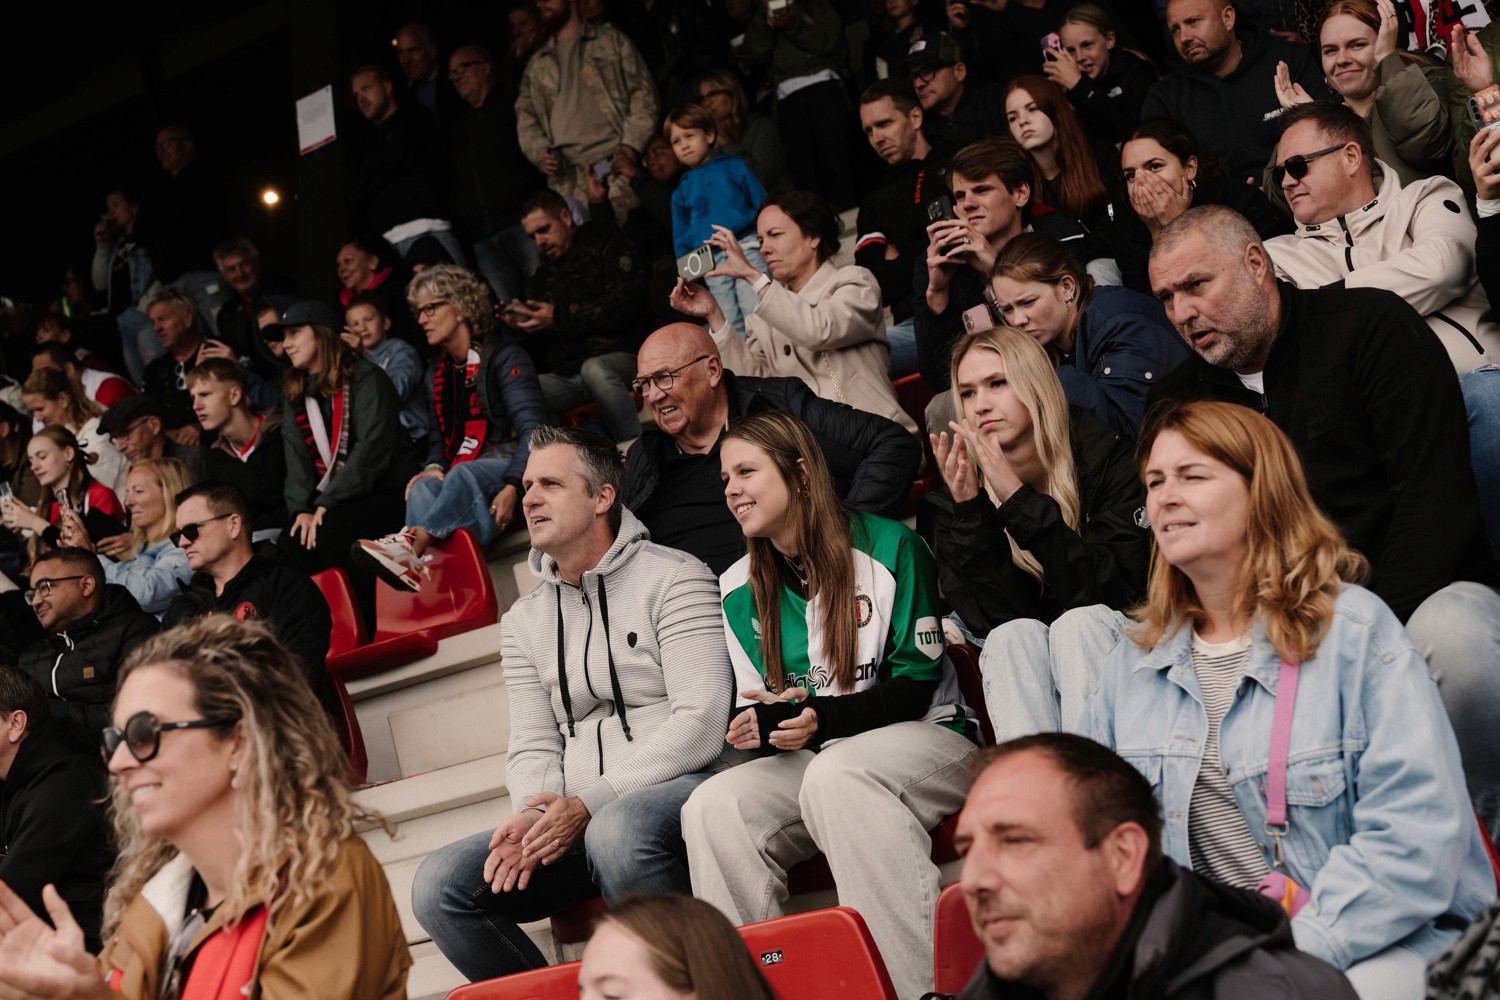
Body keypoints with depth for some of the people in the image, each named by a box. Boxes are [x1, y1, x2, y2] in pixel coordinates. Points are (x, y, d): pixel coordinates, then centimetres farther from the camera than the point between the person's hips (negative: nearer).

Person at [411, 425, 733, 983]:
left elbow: (700, 723, -11)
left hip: (679, 785, -6)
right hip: (574, 816, 6)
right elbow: (532, 747, 13)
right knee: (438, 886, -14)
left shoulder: (673, 579, -2)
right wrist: (534, 813, -11)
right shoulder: (523, 621, 18)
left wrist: (589, 804, -16)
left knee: (617, 830, -40)